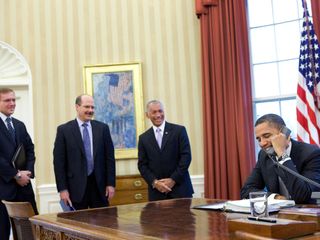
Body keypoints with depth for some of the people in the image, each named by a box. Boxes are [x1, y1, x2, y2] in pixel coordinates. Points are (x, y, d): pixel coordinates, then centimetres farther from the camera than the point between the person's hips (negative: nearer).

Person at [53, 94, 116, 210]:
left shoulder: (102, 128, 6)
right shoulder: (64, 130, 0)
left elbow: (110, 157, 6)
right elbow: (59, 161, -2)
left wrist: (111, 184, 1)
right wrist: (62, 189, -6)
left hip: (99, 185, 2)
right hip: (76, 186, -2)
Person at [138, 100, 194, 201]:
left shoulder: (179, 130, 2)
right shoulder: (143, 138, 9)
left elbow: (186, 156, -4)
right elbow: (142, 164, 6)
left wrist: (173, 180, -10)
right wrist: (154, 182, -9)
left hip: (180, 188, -1)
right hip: (156, 191, 2)